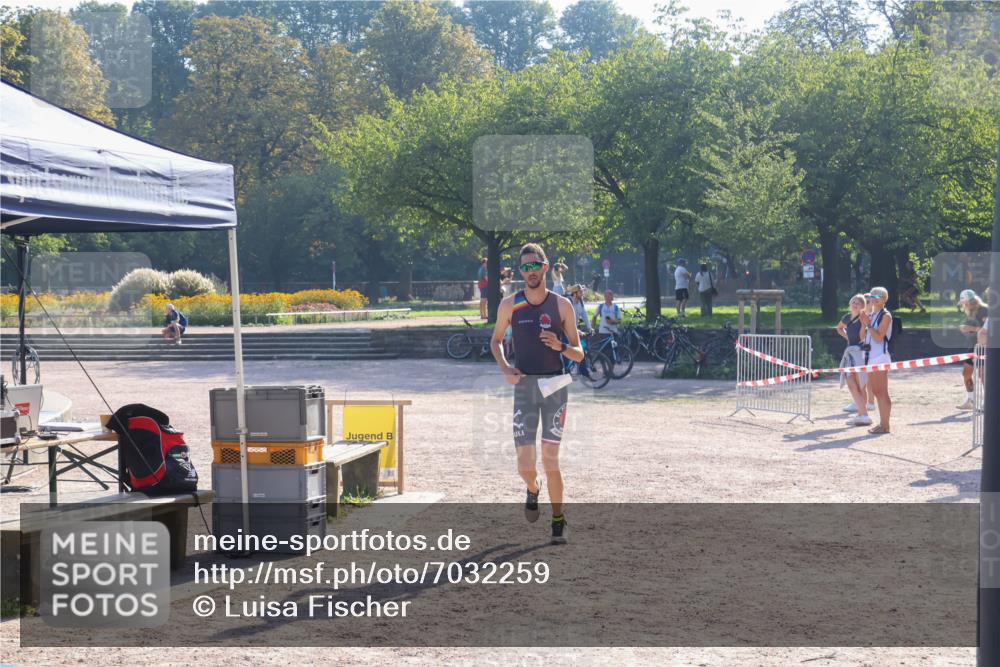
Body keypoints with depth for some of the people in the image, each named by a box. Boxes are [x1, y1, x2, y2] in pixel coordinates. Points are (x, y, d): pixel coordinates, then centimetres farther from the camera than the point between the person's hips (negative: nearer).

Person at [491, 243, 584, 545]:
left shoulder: (562, 305, 0)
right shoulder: (510, 305, 1)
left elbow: (579, 354, 4)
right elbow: (495, 340, 17)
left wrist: (560, 346, -18)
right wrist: (504, 368, -1)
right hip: (524, 385, 0)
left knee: (550, 459, -2)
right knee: (525, 464, -7)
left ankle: (558, 520, 15)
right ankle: (533, 489, 29)